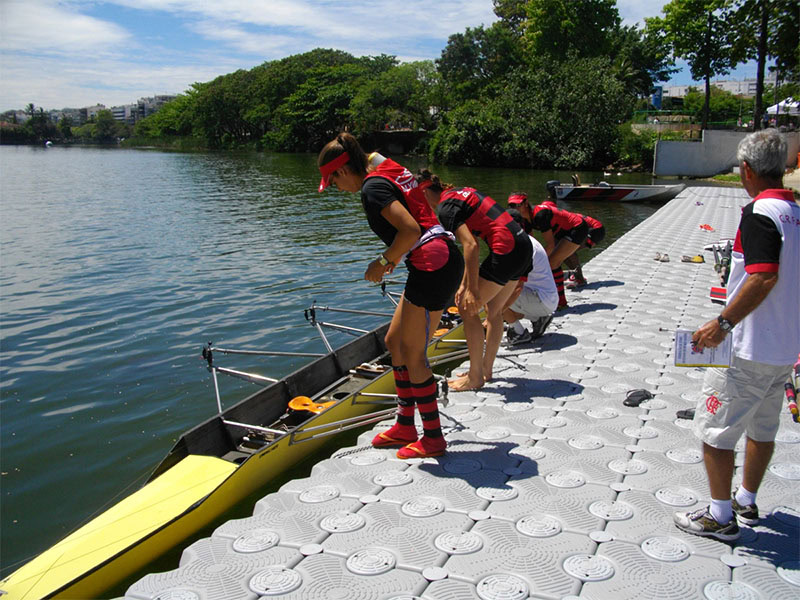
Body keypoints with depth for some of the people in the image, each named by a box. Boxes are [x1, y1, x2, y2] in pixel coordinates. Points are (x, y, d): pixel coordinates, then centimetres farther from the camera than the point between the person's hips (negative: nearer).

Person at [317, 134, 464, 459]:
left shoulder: (372, 187, -12)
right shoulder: (388, 172, 17)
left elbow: (410, 230, -23)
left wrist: (383, 262, -9)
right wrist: (391, 260, 19)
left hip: (432, 266, -10)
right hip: (444, 259, 10)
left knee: (412, 356, 1)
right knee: (395, 342, 17)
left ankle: (433, 438, 13)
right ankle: (405, 425, 26)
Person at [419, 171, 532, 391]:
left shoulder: (446, 206, -9)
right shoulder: (460, 192, 19)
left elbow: (471, 246, -19)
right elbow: (471, 243, 21)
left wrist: (473, 290, -17)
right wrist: (464, 284, 21)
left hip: (506, 250, -10)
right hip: (523, 245, 10)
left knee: (468, 309, 1)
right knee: (493, 310, 20)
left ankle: (475, 378, 9)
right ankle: (486, 369, 31)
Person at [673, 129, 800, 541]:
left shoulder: (759, 213, -19)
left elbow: (764, 277, -29)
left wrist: (722, 323, -25)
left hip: (750, 349, -9)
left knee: (714, 428, 3)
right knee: (763, 427, 21)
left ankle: (720, 516, 13)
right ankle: (747, 502, 36)